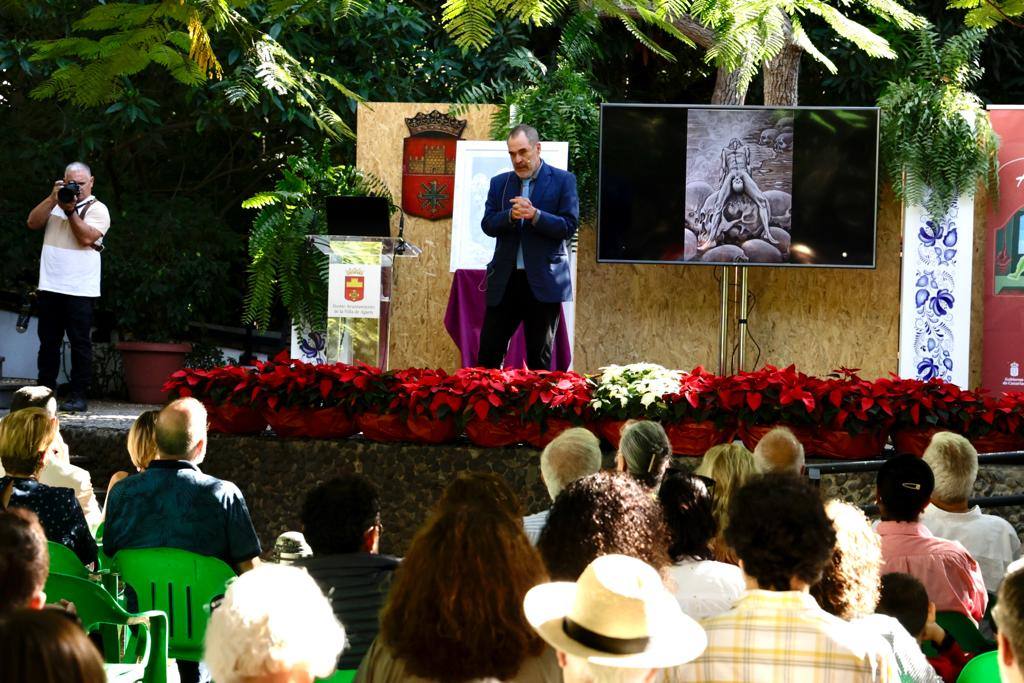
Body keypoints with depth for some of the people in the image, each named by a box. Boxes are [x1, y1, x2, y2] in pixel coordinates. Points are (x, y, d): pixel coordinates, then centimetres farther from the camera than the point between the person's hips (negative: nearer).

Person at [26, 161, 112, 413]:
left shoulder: (97, 209, 1)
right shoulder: (55, 204, 15)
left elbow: (86, 237, -13)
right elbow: (33, 223, 1)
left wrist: (70, 211, -17)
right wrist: (53, 198, -7)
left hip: (79, 289, -5)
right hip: (50, 286, 5)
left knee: (80, 343, -4)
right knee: (48, 342, 8)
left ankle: (79, 396, -3)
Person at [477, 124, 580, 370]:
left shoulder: (563, 181, 0)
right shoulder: (499, 183, 12)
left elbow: (569, 226, -6)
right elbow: (487, 225, 4)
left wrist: (535, 215, -20)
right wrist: (511, 215, -15)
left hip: (543, 281, -3)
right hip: (504, 281, 3)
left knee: (539, 359, 3)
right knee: (488, 354, 0)